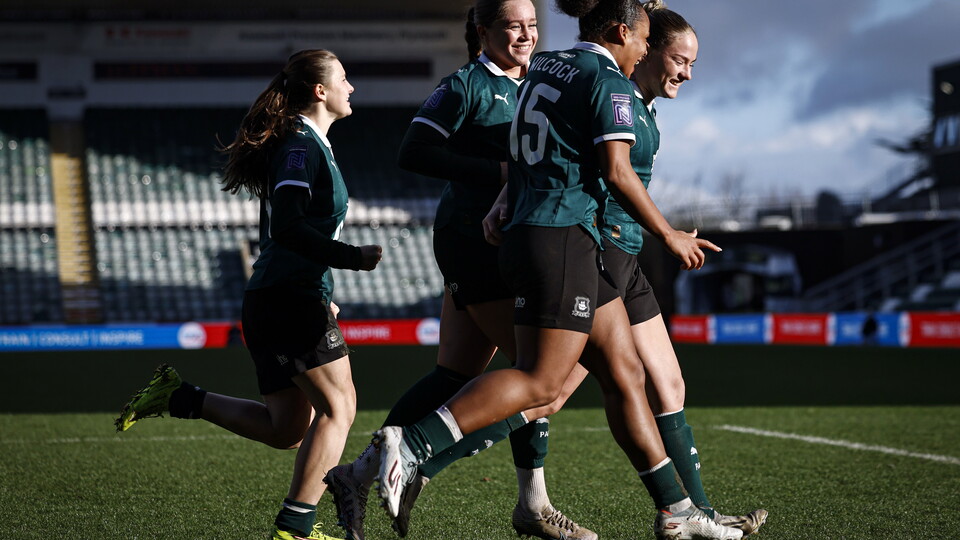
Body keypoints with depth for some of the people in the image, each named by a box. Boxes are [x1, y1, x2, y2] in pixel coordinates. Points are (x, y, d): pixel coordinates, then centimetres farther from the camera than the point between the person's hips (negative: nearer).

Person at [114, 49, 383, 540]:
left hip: (270, 298, 10)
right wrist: (352, 257, -19)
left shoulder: (303, 143, 21)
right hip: (292, 299, -10)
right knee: (337, 408, -8)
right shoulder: (302, 143, -10)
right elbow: (289, 227, -22)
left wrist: (319, 294, 27)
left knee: (286, 430, 12)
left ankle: (178, 397, 11)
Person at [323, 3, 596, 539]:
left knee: (455, 376, 7)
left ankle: (363, 474, 13)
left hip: (506, 247, 9)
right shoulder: (467, 85, -8)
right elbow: (414, 153, -16)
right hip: (474, 239, -8)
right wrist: (499, 171, -20)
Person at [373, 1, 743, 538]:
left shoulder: (543, 67, 17)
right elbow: (617, 172, -14)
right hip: (565, 239, -10)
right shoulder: (609, 82, -8)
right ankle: (410, 445, -18)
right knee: (541, 382, -11)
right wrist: (670, 236, -6)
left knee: (625, 373, 9)